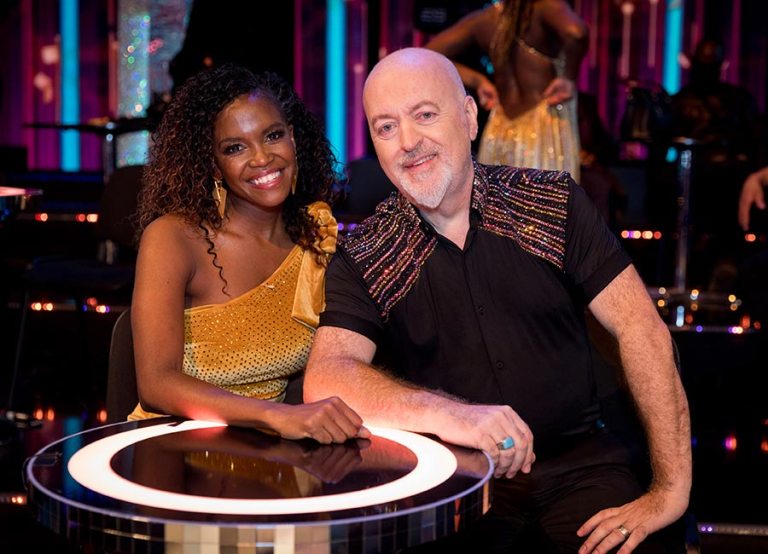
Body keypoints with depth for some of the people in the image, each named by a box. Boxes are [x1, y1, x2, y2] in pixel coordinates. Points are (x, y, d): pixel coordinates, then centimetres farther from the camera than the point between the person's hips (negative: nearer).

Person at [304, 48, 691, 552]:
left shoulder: (555, 204, 1)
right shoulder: (362, 260, 0)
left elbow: (640, 327, -4)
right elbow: (324, 380, -14)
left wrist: (671, 489, -12)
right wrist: (444, 414, -33)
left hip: (576, 464, 0)